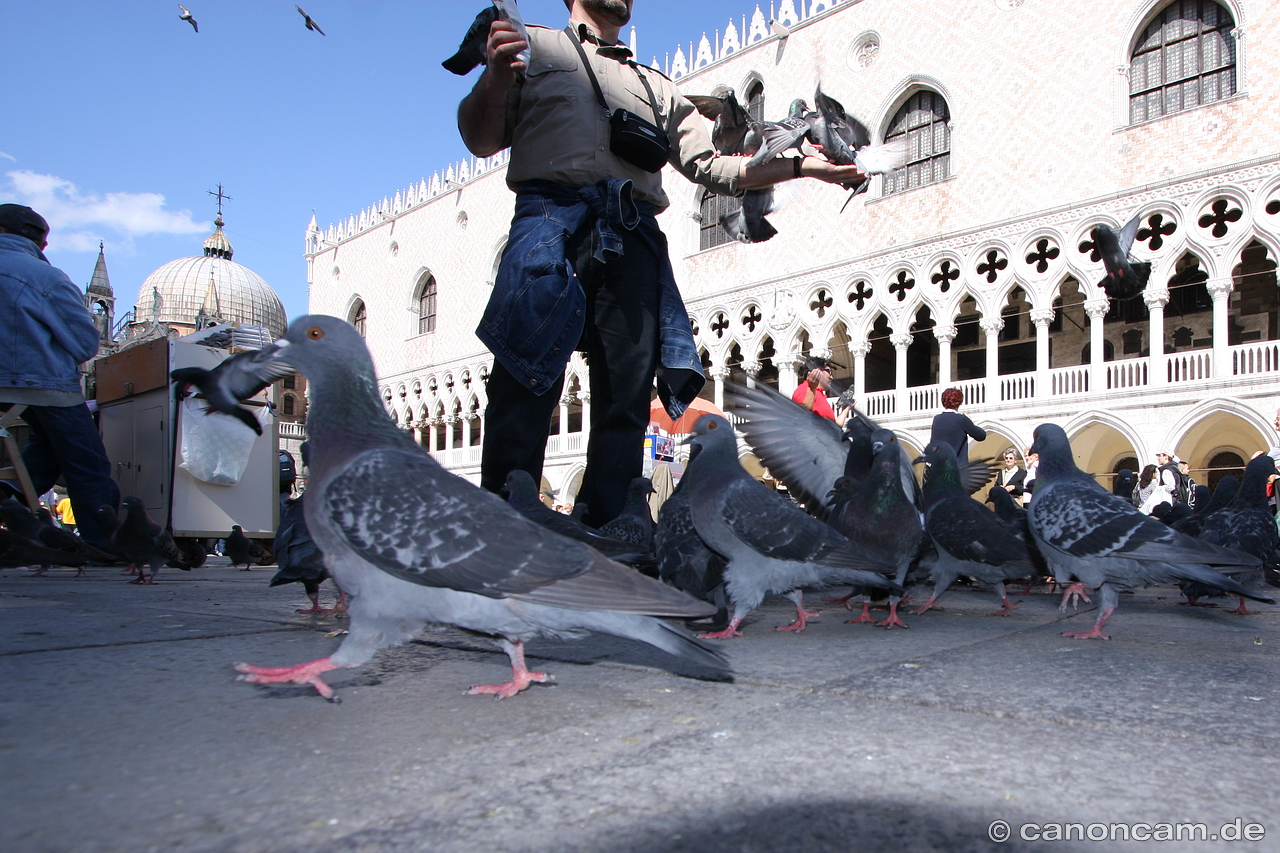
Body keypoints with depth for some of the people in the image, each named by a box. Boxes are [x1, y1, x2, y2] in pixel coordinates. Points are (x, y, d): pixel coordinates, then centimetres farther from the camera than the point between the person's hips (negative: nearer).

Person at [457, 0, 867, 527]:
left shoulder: (657, 88, 33)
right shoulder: (532, 47, 23)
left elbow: (713, 166, 24)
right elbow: (481, 139, 13)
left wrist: (803, 166, 14)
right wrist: (494, 79, -8)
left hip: (635, 235, 4)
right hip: (551, 216, -3)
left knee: (626, 404, -7)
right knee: (526, 389, -14)